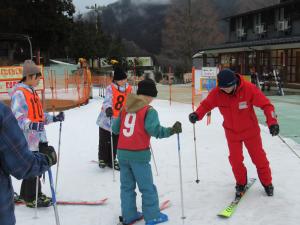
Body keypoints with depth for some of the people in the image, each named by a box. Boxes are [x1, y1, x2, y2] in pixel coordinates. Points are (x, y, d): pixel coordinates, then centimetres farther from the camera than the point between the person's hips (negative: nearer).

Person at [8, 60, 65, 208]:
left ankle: (27, 194, 29)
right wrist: (31, 125, -37)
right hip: (28, 138, -9)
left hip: (39, 137, 9)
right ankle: (31, 198, 11)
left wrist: (54, 118, 14)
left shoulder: (32, 92, 16)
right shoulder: (19, 93, -13)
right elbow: (18, 117, -21)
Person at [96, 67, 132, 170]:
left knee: (115, 142, 11)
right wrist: (108, 108, -48)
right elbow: (107, 100, -29)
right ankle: (102, 159, 27)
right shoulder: (110, 88, -14)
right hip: (107, 118, -4)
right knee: (104, 141, 7)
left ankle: (111, 160, 28)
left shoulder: (129, 89, 2)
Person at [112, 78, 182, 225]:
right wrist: (172, 130, -13)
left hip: (122, 152, 6)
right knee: (147, 187, 8)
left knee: (127, 185, 16)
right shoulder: (149, 111, -8)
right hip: (139, 154, -6)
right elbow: (154, 130, -21)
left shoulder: (125, 108, 9)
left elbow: (115, 128, 15)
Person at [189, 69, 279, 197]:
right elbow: (206, 105, -6)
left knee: (259, 157, 10)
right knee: (235, 159, 7)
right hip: (232, 132, 2)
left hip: (250, 130, -1)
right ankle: (241, 183, 33)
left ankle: (267, 183, 34)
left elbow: (266, 104, -23)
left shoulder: (248, 89, -26)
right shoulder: (216, 93, -19)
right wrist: (197, 114, -26)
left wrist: (272, 122, -35)